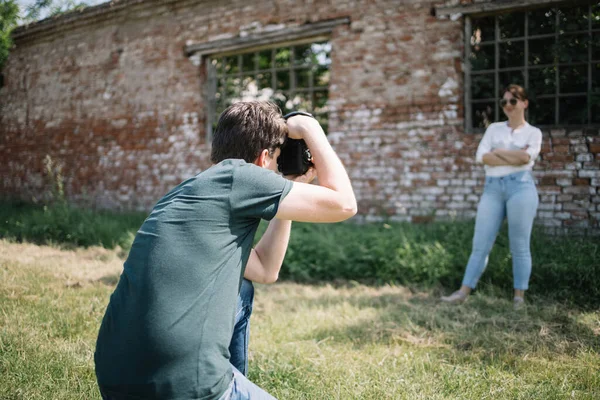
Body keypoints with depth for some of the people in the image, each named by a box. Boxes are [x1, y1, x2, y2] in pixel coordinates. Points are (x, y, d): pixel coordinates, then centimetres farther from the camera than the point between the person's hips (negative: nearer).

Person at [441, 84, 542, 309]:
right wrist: (513, 157, -7)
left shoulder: (533, 132, 10)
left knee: (519, 246, 0)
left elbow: (526, 157, -10)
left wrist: (498, 151, 0)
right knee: (480, 244, 1)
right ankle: (464, 292, 3)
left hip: (520, 186, -2)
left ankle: (519, 295, 9)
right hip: (492, 188, 3)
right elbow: (481, 156, 1)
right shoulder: (494, 128, 17)